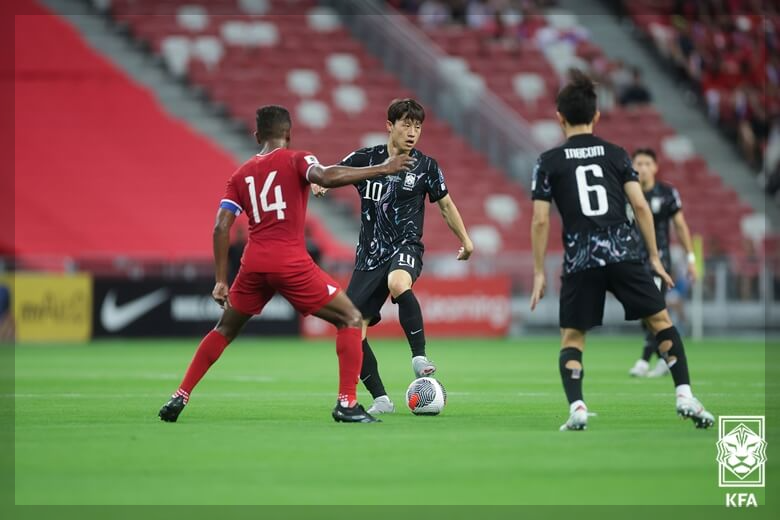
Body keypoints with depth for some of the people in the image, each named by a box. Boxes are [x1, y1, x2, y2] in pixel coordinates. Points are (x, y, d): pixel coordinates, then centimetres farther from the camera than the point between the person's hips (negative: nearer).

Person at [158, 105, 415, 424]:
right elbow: (326, 177, -20)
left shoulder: (241, 175, 16)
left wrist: (221, 281, 11)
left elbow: (221, 227, 8)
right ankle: (347, 403, -5)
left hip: (253, 265, 5)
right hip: (291, 263, -5)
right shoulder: (295, 160, 2)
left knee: (225, 330, 25)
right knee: (351, 320, 6)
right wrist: (381, 169, -16)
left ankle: (179, 398, 19)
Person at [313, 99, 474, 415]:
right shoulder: (365, 159, 3)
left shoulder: (425, 166, 1)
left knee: (398, 284, -40)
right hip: (370, 255, 3)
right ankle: (381, 400, 8)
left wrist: (465, 240, 17)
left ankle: (419, 356, -30)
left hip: (405, 246, -3)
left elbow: (445, 204, 15)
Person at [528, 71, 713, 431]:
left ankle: (577, 408, -7)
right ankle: (685, 397, -1)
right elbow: (640, 205, 1)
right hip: (624, 252, 1)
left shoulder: (549, 162, 4)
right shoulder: (616, 154, 7)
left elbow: (540, 220, -1)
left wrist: (539, 272, 5)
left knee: (572, 337, 10)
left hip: (580, 260, -1)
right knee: (661, 321, 11)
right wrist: (654, 256, 8)